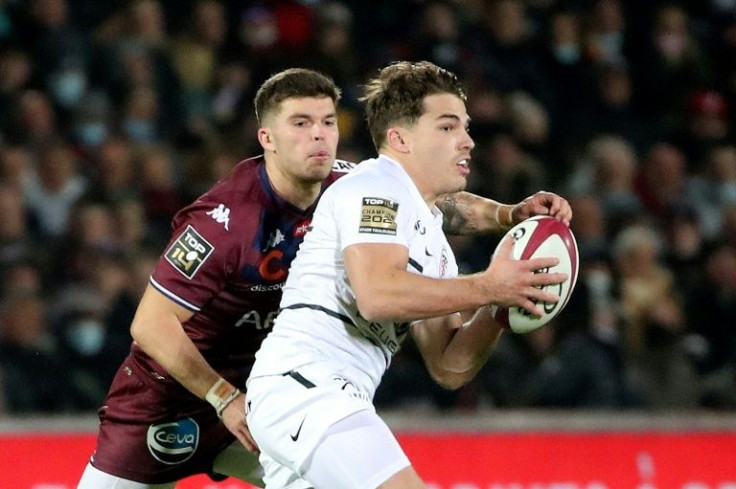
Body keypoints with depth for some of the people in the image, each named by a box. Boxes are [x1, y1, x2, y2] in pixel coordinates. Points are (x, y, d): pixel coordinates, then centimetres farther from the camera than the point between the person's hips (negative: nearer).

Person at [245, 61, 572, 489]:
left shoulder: (433, 240, 23)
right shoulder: (375, 185, -4)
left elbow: (449, 369, 17)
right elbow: (377, 295, -22)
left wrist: (501, 304, 2)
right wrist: (487, 288, -16)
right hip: (302, 383, -11)